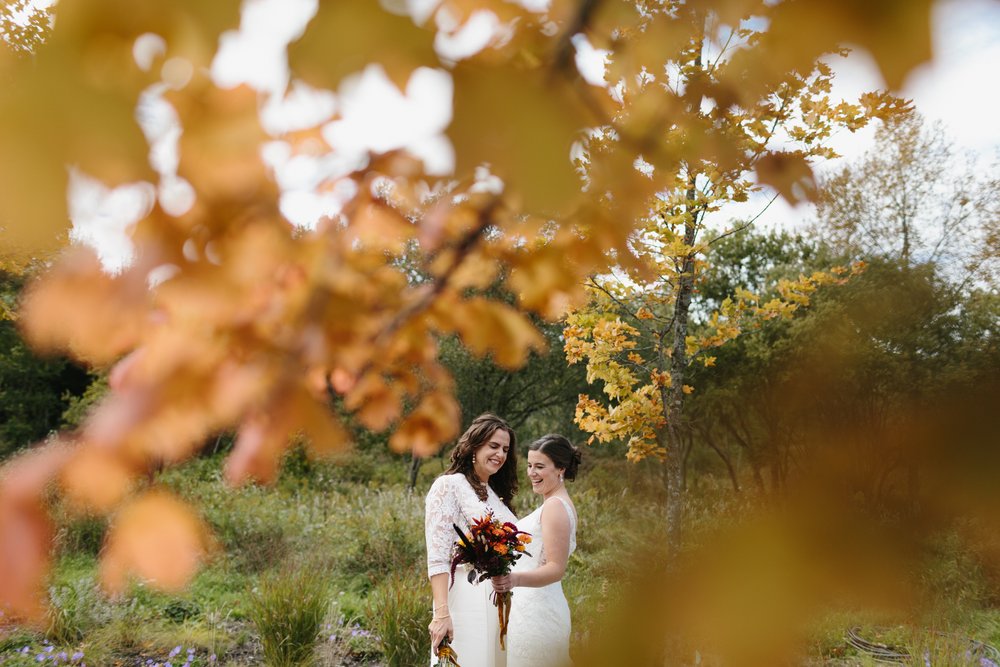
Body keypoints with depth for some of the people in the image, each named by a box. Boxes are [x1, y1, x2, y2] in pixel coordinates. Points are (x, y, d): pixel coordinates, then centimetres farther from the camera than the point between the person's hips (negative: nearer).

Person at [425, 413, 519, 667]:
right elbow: (437, 556, -14)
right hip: (467, 605, -7)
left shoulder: (496, 494, 19)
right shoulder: (449, 485, -5)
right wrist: (441, 613, -23)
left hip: (499, 606, 7)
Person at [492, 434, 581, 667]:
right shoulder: (558, 504, 15)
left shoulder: (555, 506, -14)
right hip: (534, 608, 10)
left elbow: (556, 568, -21)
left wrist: (517, 579, -36)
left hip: (535, 611, -10)